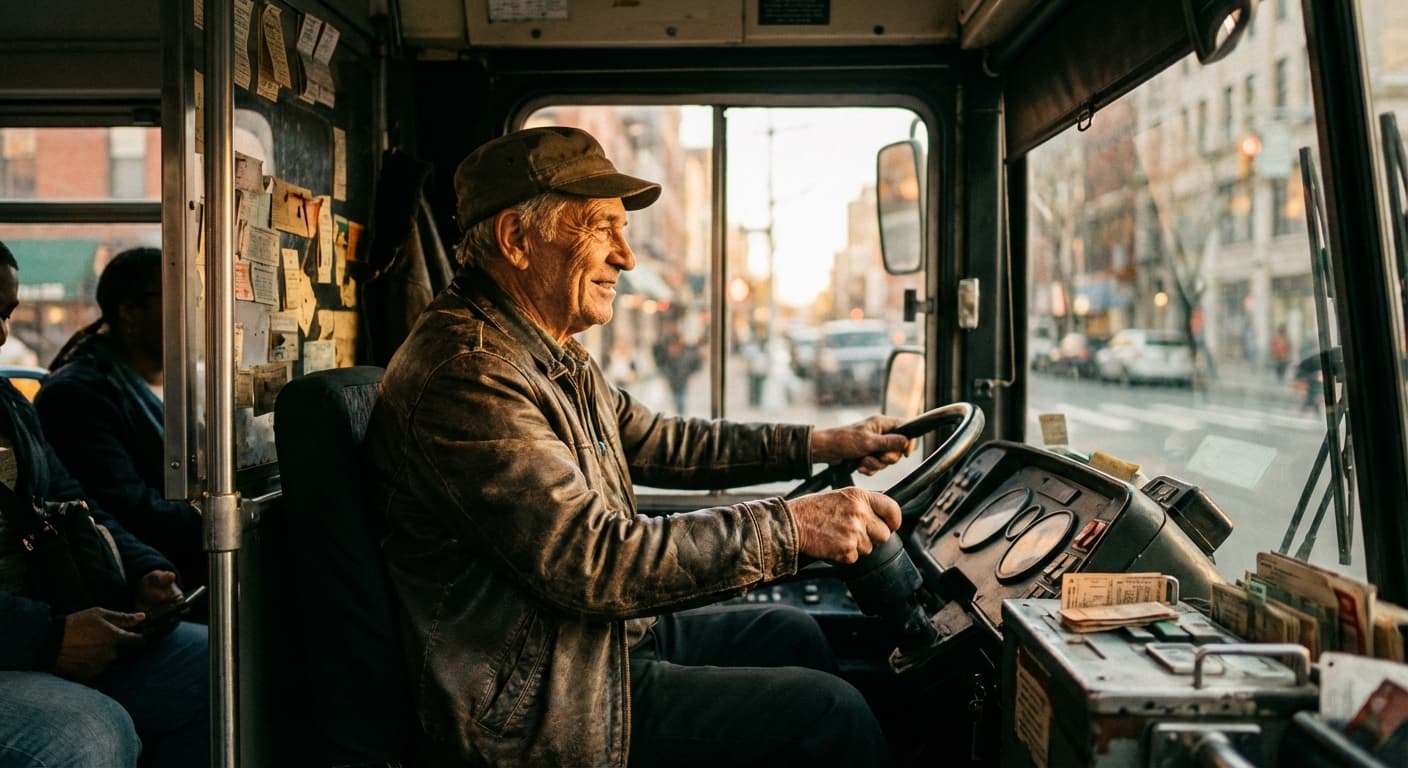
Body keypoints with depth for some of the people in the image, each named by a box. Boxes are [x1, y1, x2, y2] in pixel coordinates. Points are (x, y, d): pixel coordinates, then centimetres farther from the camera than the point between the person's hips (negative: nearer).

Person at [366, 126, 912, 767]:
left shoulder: (555, 356, 8)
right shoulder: (465, 375, -27)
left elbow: (655, 443, 18)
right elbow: (595, 559, -31)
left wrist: (821, 444, 12)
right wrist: (789, 529, -28)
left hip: (609, 634, 10)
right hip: (542, 706, -10)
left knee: (793, 634, 19)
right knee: (829, 712, -9)